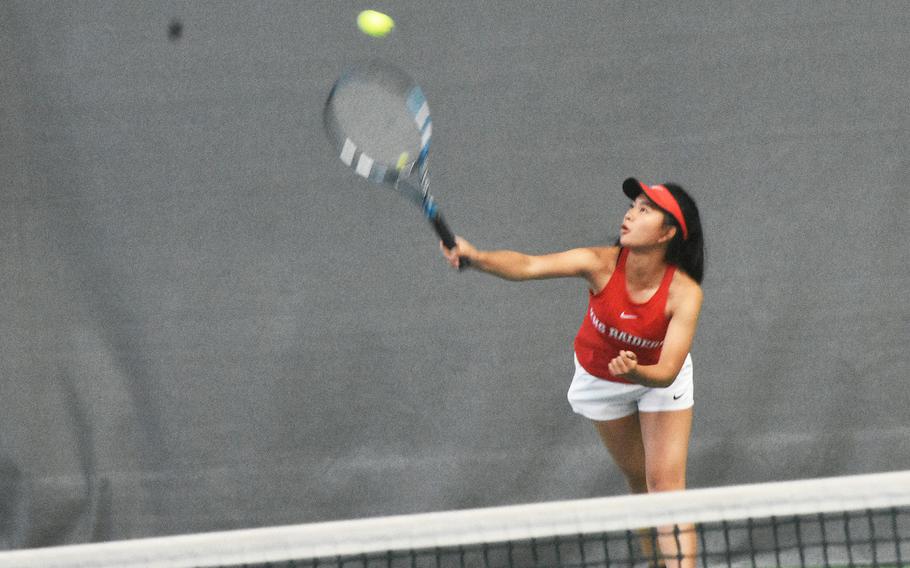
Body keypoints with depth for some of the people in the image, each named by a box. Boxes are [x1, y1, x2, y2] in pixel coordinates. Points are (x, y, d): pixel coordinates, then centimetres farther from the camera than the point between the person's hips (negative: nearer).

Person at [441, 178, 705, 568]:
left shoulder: (684, 292, -33)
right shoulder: (603, 264, -31)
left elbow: (667, 372, -37)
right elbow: (529, 265, -45)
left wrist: (637, 372, -60)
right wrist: (476, 257, -63)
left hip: (659, 376, -2)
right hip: (601, 378, 2)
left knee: (666, 484, -10)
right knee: (638, 480, 14)